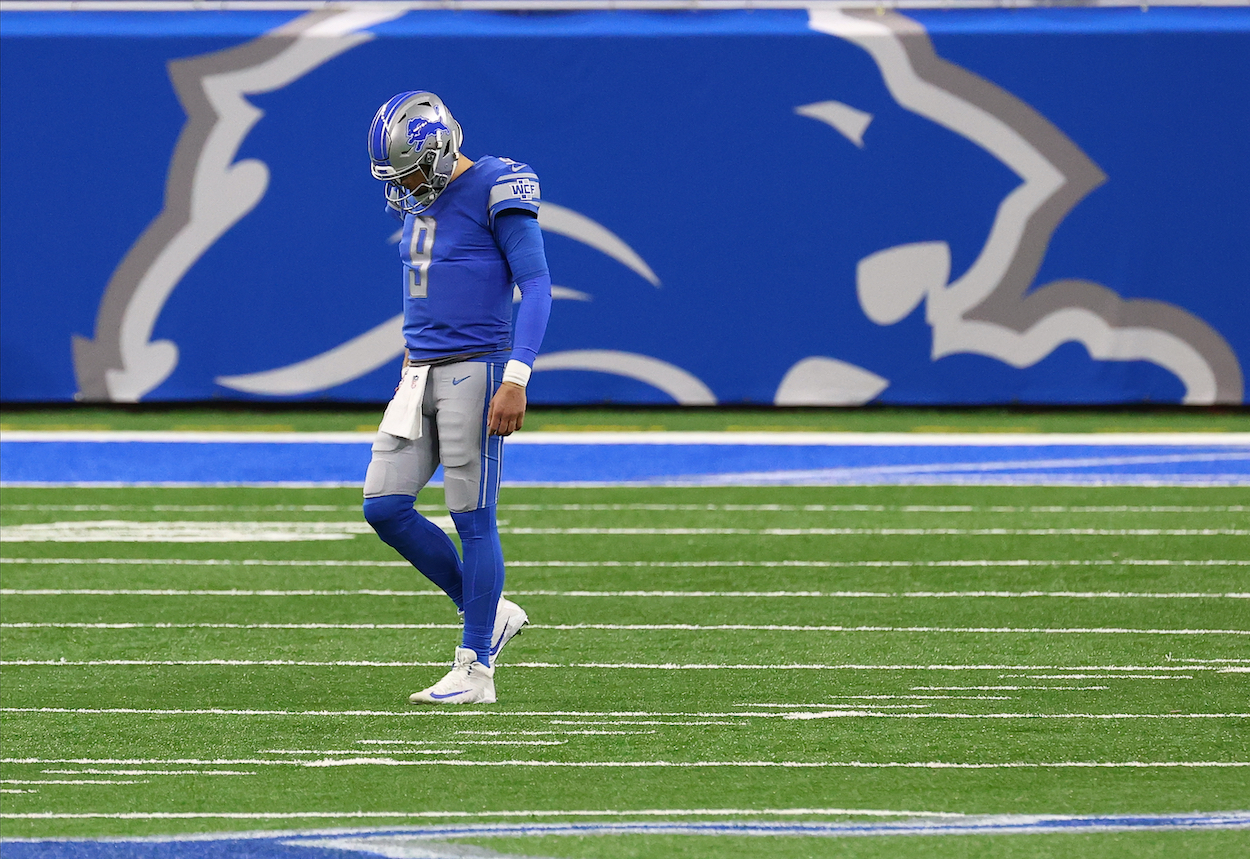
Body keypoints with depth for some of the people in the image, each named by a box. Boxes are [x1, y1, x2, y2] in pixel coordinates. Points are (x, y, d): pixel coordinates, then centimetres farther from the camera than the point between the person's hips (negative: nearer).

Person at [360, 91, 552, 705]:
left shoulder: (494, 191, -12)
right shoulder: (417, 200, 12)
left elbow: (536, 285, -15)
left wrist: (515, 379, -22)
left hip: (474, 371, -8)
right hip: (420, 374, 8)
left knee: (472, 518, -5)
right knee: (383, 507, 1)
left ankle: (476, 670, 3)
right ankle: (489, 614, 15)